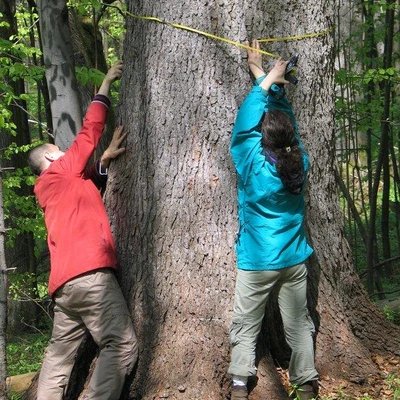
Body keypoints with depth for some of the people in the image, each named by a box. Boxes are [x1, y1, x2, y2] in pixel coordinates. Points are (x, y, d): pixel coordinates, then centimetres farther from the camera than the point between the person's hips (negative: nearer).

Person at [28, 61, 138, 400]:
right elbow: (89, 132, 9)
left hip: (64, 282, 9)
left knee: (60, 354, 9)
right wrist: (106, 86, 17)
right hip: (88, 273, -9)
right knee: (122, 345, -12)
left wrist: (106, 159, 19)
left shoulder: (53, 187, 26)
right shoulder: (61, 172, 8)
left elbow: (89, 179, 36)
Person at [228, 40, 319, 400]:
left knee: (246, 326, 6)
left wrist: (265, 82, 2)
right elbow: (287, 121, 6)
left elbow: (245, 123, -6)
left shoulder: (253, 164, -16)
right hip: (294, 260, 4)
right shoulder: (299, 163, -6)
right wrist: (272, 82, 9)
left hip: (257, 262, -3)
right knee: (299, 325, 11)